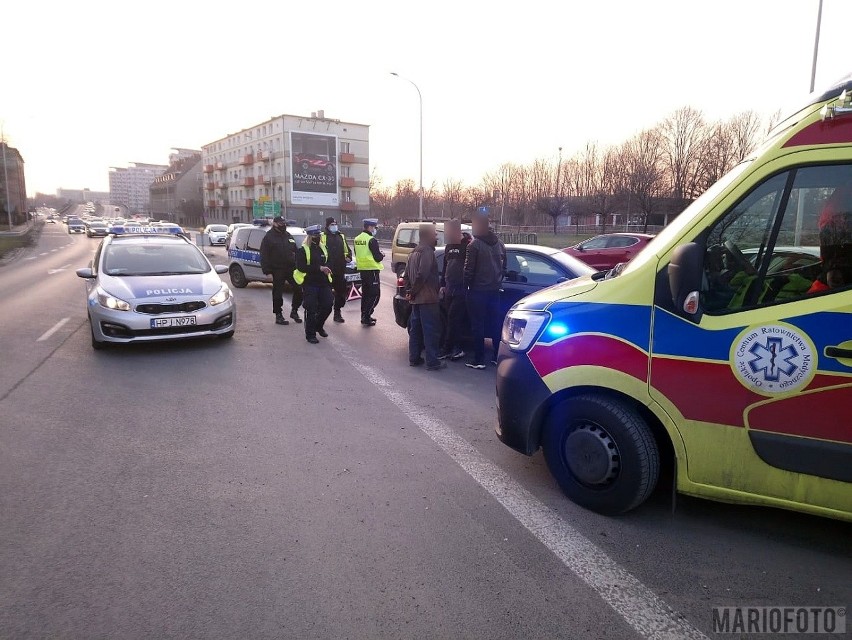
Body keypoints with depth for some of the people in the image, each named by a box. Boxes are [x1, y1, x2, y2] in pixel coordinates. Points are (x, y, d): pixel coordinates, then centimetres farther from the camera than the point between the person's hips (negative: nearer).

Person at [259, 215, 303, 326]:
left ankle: (294, 311, 19)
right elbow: (264, 256, -6)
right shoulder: (269, 237, -2)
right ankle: (278, 315, 12)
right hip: (278, 270, -5)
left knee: (298, 290, 2)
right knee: (278, 293, 2)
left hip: (291, 268, 5)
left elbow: (295, 252, 19)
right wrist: (267, 270, -13)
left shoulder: (288, 236, 15)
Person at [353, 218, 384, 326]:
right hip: (372, 269, -9)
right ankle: (366, 317, -8)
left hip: (362, 269, 9)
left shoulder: (357, 239, 10)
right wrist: (382, 255, 5)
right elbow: (377, 257, -17)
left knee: (365, 293, 18)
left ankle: (365, 315, 23)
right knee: (375, 294, -4)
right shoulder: (372, 240, -16)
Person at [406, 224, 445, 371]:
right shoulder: (427, 251, -12)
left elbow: (407, 274, 19)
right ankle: (432, 362, -4)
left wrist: (410, 290, 15)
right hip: (427, 298, -10)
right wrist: (414, 291, -13)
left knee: (415, 329, 13)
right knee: (431, 330, -6)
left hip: (416, 298, 10)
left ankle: (414, 358, 18)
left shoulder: (414, 252, 18)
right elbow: (422, 274, -23)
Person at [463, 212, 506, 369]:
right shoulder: (499, 243, 8)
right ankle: (498, 357, 18)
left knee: (478, 326, -1)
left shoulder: (474, 245, -13)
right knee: (495, 324, 12)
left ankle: (479, 360, 2)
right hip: (494, 291, 6)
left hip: (477, 291, -6)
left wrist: (467, 285, 2)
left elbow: (468, 270, -12)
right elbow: (504, 266, 14)